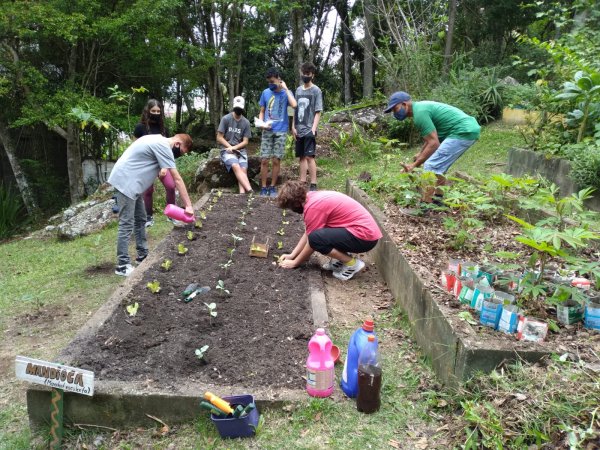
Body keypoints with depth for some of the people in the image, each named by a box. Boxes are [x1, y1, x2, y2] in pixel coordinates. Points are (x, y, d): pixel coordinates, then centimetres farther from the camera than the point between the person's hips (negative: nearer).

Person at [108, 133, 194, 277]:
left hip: (132, 181, 11)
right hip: (126, 181, -11)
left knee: (140, 220, 15)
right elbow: (177, 179, -19)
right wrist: (188, 205, -19)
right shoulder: (164, 146, -17)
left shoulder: (159, 141, 13)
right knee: (127, 225, -9)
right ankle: (123, 266, -5)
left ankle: (143, 254, 24)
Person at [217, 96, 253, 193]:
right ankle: (250, 191, -45)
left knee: (243, 169, -25)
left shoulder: (246, 122, 7)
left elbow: (245, 142, 5)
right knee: (236, 167, -31)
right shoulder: (226, 119, 0)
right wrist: (230, 147, -10)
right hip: (227, 150, -3)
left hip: (240, 150, 3)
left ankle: (242, 193, -41)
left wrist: (234, 147, -11)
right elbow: (219, 138, 0)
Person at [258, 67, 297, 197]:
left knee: (276, 160, 0)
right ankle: (263, 188, 6)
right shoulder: (266, 93, 5)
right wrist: (262, 123, -8)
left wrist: (285, 89, -13)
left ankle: (273, 187, 12)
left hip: (281, 131, -1)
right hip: (267, 131, 1)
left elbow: (294, 105, -21)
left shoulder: (286, 93, 0)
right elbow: (262, 112, 11)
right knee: (264, 160, -3)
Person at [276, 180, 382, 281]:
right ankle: (341, 258, 11)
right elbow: (308, 233, 16)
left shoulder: (313, 206, -18)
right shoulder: (313, 197, 9)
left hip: (365, 236, -10)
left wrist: (294, 263, 4)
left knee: (316, 238, -22)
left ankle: (352, 263, -6)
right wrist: (292, 255, 14)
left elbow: (311, 240, -10)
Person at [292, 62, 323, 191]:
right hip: (299, 130, 6)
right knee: (302, 157, 9)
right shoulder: (298, 90, 13)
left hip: (309, 130, -6)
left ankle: (313, 185, -8)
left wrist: (314, 128, -15)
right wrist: (293, 127, 8)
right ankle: (302, 183, 15)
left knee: (309, 156, -11)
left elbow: (318, 112, -6)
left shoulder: (316, 91, -2)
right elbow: (296, 110, 15)